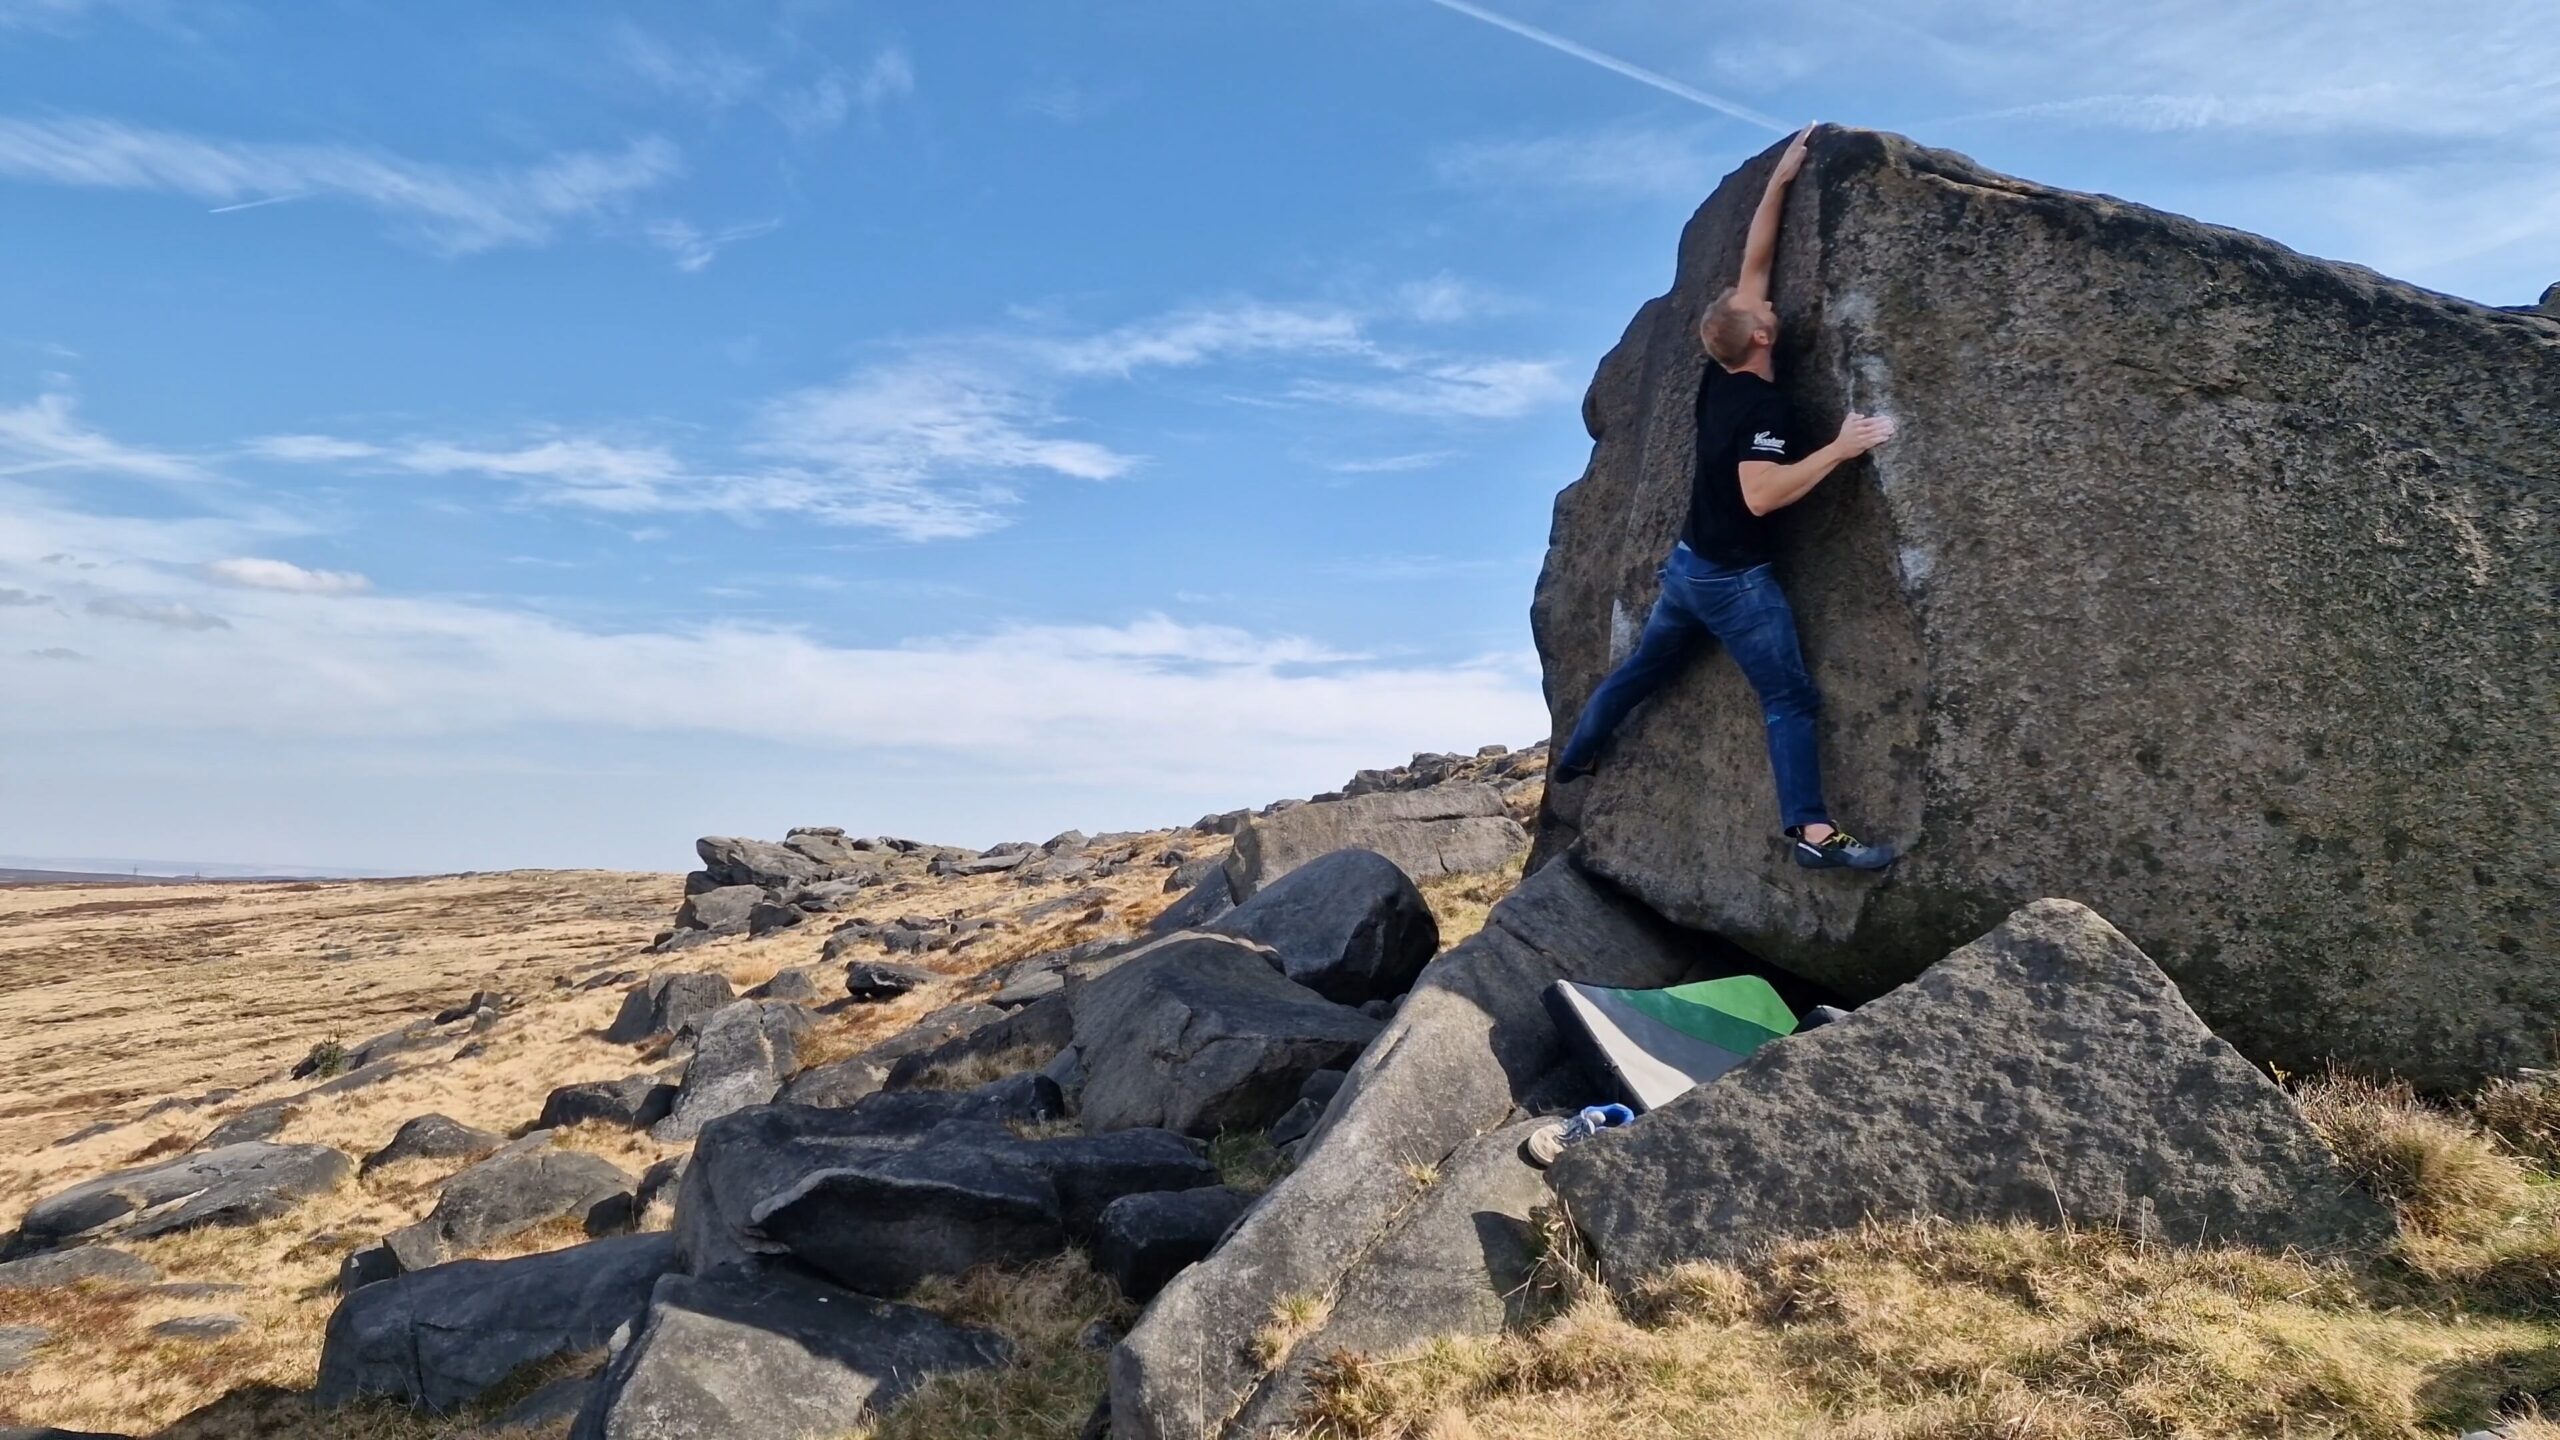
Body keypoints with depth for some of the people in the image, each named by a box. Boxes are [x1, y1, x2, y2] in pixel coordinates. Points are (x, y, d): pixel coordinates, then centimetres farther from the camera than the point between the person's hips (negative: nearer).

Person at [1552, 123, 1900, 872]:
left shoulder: (1719, 377, 1)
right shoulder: (1761, 405, -22)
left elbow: (1752, 265, 7)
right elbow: (1762, 495, -31)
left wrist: (1780, 179, 9)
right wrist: (1840, 449, -28)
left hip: (1688, 565, 8)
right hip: (1735, 579, -8)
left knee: (1643, 669, 23)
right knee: (1791, 698, -6)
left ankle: (1576, 757, 37)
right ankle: (1812, 832, -10)